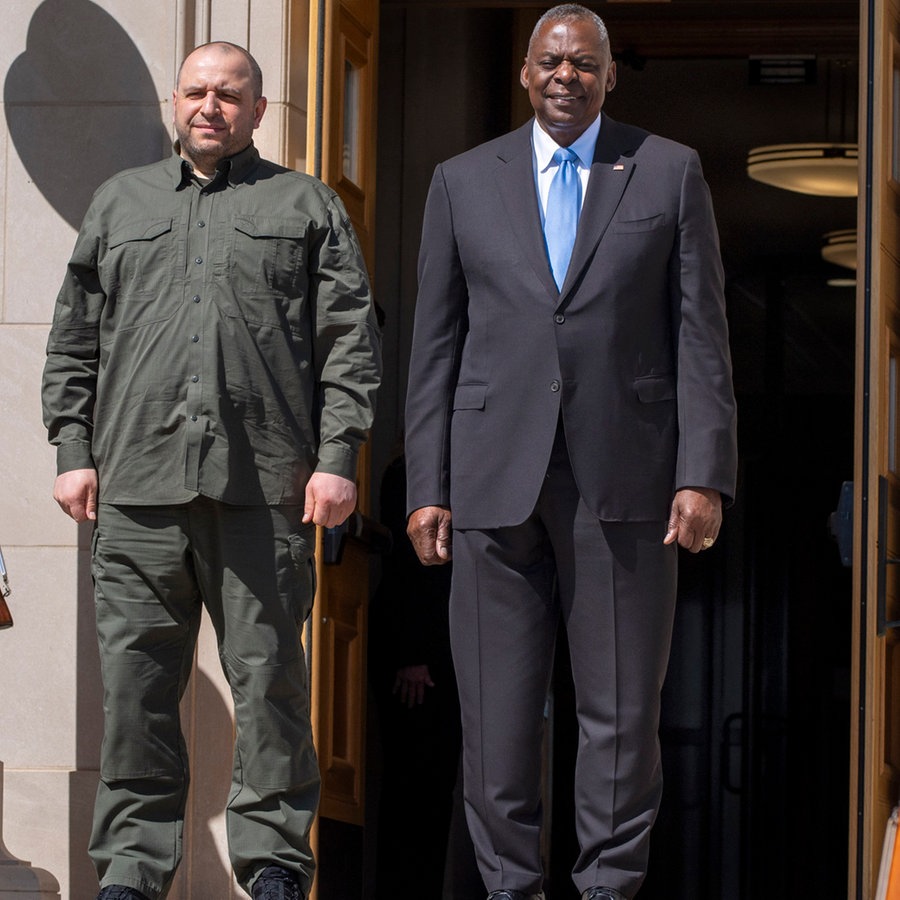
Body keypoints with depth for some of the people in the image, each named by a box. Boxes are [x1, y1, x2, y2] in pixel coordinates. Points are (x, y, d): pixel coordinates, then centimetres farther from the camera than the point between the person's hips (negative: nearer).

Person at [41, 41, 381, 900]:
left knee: (268, 676, -2)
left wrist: (337, 457, -3)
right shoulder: (119, 203, 20)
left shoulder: (306, 207, 13)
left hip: (264, 487, -2)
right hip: (137, 484, 2)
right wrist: (72, 451, 7)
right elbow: (74, 340, 18)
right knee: (135, 680, 0)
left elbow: (350, 343, 7)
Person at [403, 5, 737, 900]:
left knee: (622, 707, 1)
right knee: (496, 708, 1)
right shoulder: (464, 182, 11)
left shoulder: (669, 173, 7)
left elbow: (701, 333, 3)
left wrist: (704, 474, -6)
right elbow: (434, 344, 10)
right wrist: (427, 486, 3)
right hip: (497, 480, 1)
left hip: (625, 481, -1)